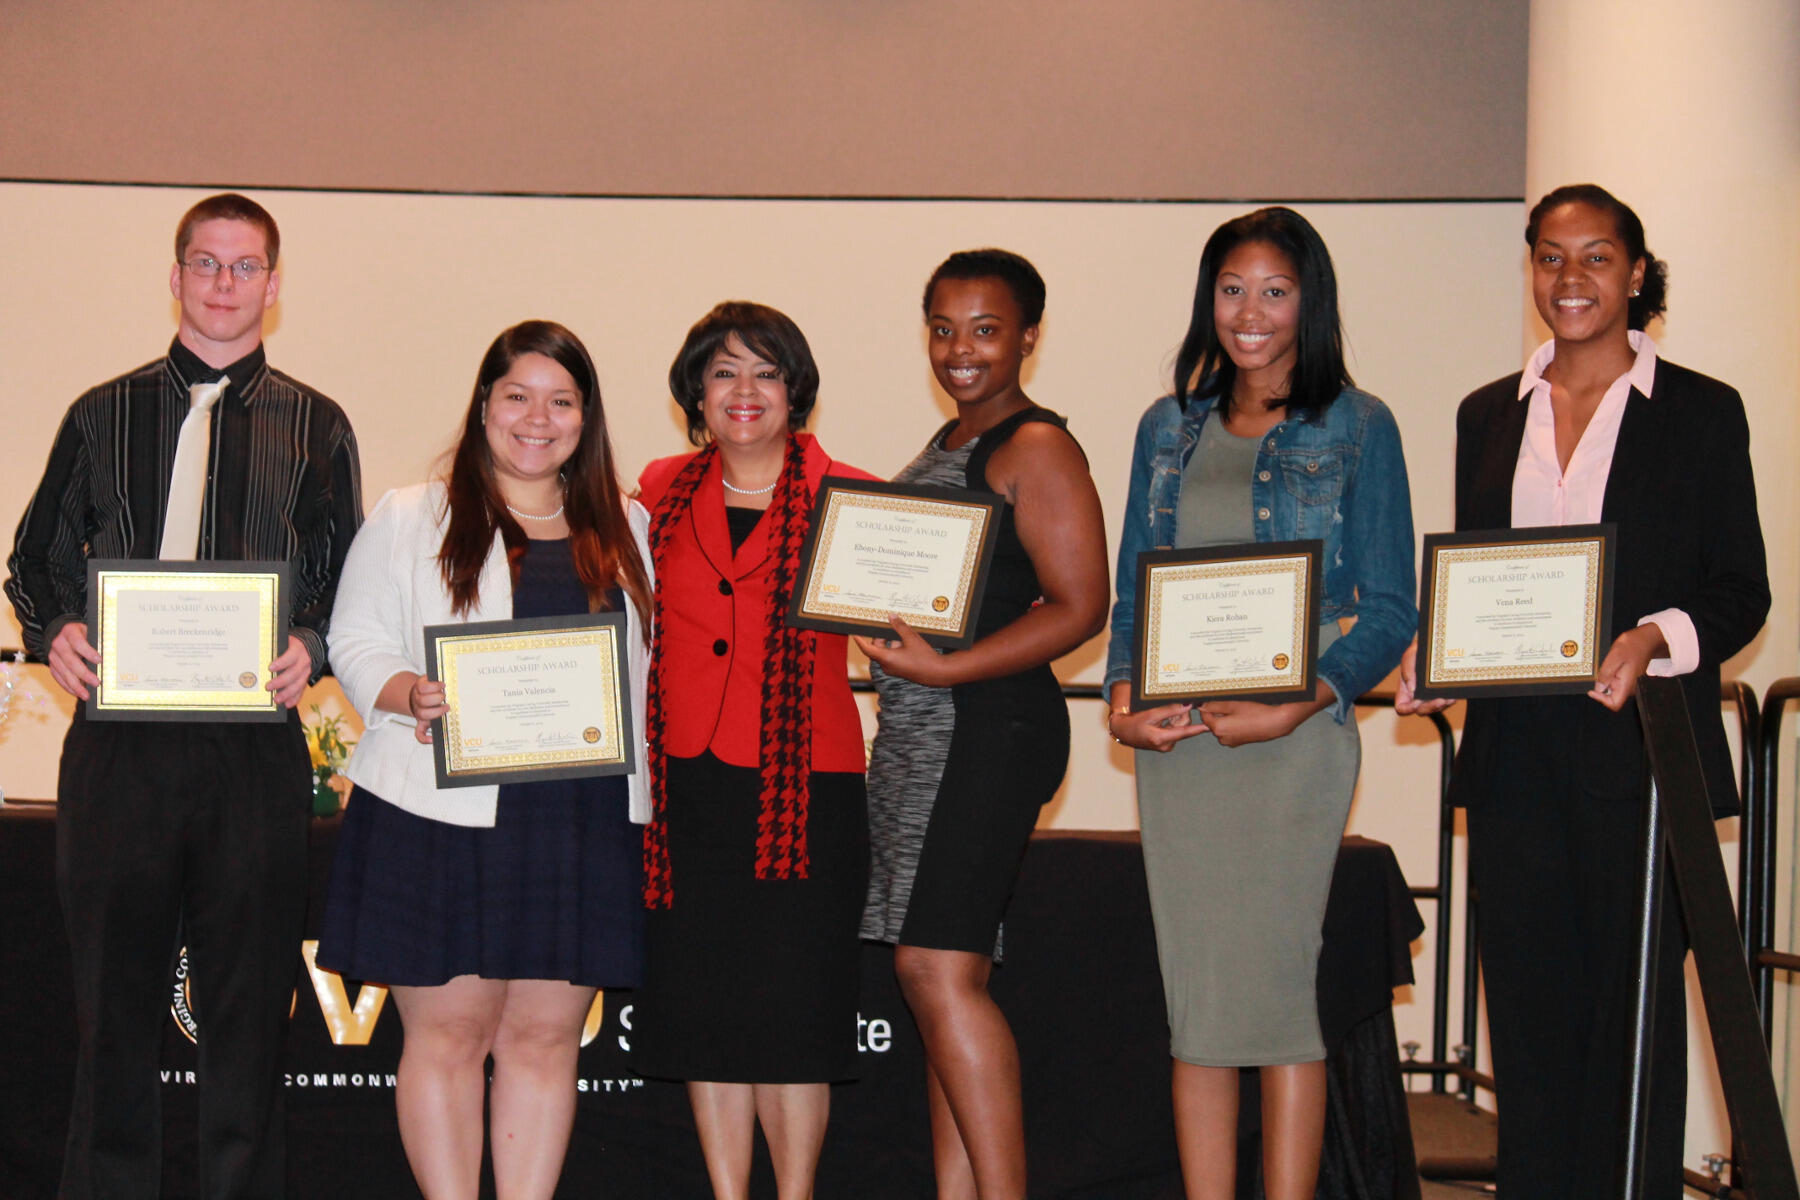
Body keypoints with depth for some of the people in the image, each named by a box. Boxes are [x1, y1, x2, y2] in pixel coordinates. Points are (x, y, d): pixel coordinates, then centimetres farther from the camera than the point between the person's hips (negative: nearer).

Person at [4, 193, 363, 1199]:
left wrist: (310, 647, -11)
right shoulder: (104, 416, 13)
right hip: (118, 745, 1)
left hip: (256, 747, 0)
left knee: (250, 1002, 2)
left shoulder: (315, 427, 11)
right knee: (115, 999, 3)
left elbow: (350, 583, 8)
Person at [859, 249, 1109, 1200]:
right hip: (918, 729, 9)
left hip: (988, 723, -9)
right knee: (932, 976, 8)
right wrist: (872, 616, 6)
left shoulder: (1036, 448, -8)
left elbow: (1079, 607, -15)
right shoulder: (946, 446, 19)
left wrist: (946, 668, -20)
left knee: (939, 965, -14)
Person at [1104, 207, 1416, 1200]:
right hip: (1174, 741, 4)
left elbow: (1388, 613, -1)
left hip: (1293, 737, -4)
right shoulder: (1170, 428, 14)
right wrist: (1124, 700, -2)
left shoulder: (1357, 428, 2)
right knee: (1190, 995, 5)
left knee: (1278, 985, -5)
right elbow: (1129, 589, 16)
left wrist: (1294, 707, -15)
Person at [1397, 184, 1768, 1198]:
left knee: (1634, 999, -3)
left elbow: (1742, 592, 0)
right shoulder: (1490, 415, 14)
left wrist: (1657, 639, -18)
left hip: (1641, 747, -4)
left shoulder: (1701, 412, 3)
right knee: (1529, 1005, 5)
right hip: (1516, 753, 4)